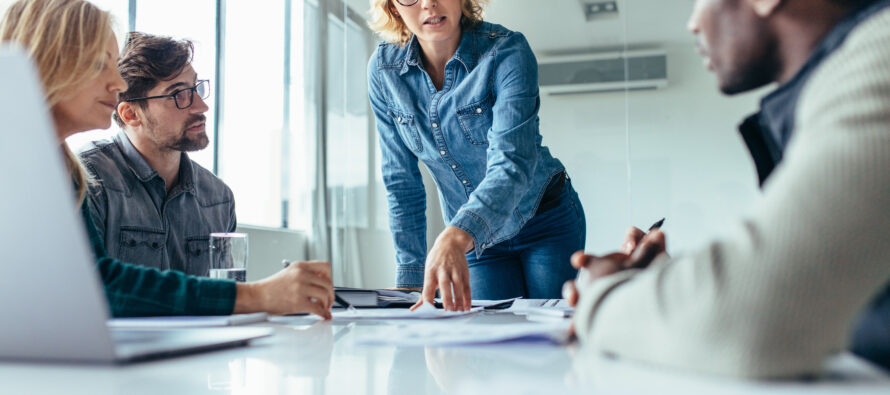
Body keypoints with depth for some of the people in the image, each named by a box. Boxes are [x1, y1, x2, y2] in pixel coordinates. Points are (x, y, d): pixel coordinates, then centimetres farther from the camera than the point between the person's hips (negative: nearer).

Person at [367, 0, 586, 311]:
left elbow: (512, 162, -35)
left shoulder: (507, 52, -23)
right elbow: (401, 182, -5)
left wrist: (453, 238, -52)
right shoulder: (383, 69, -11)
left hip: (546, 223, -2)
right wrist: (410, 279, -7)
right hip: (473, 236, 3)